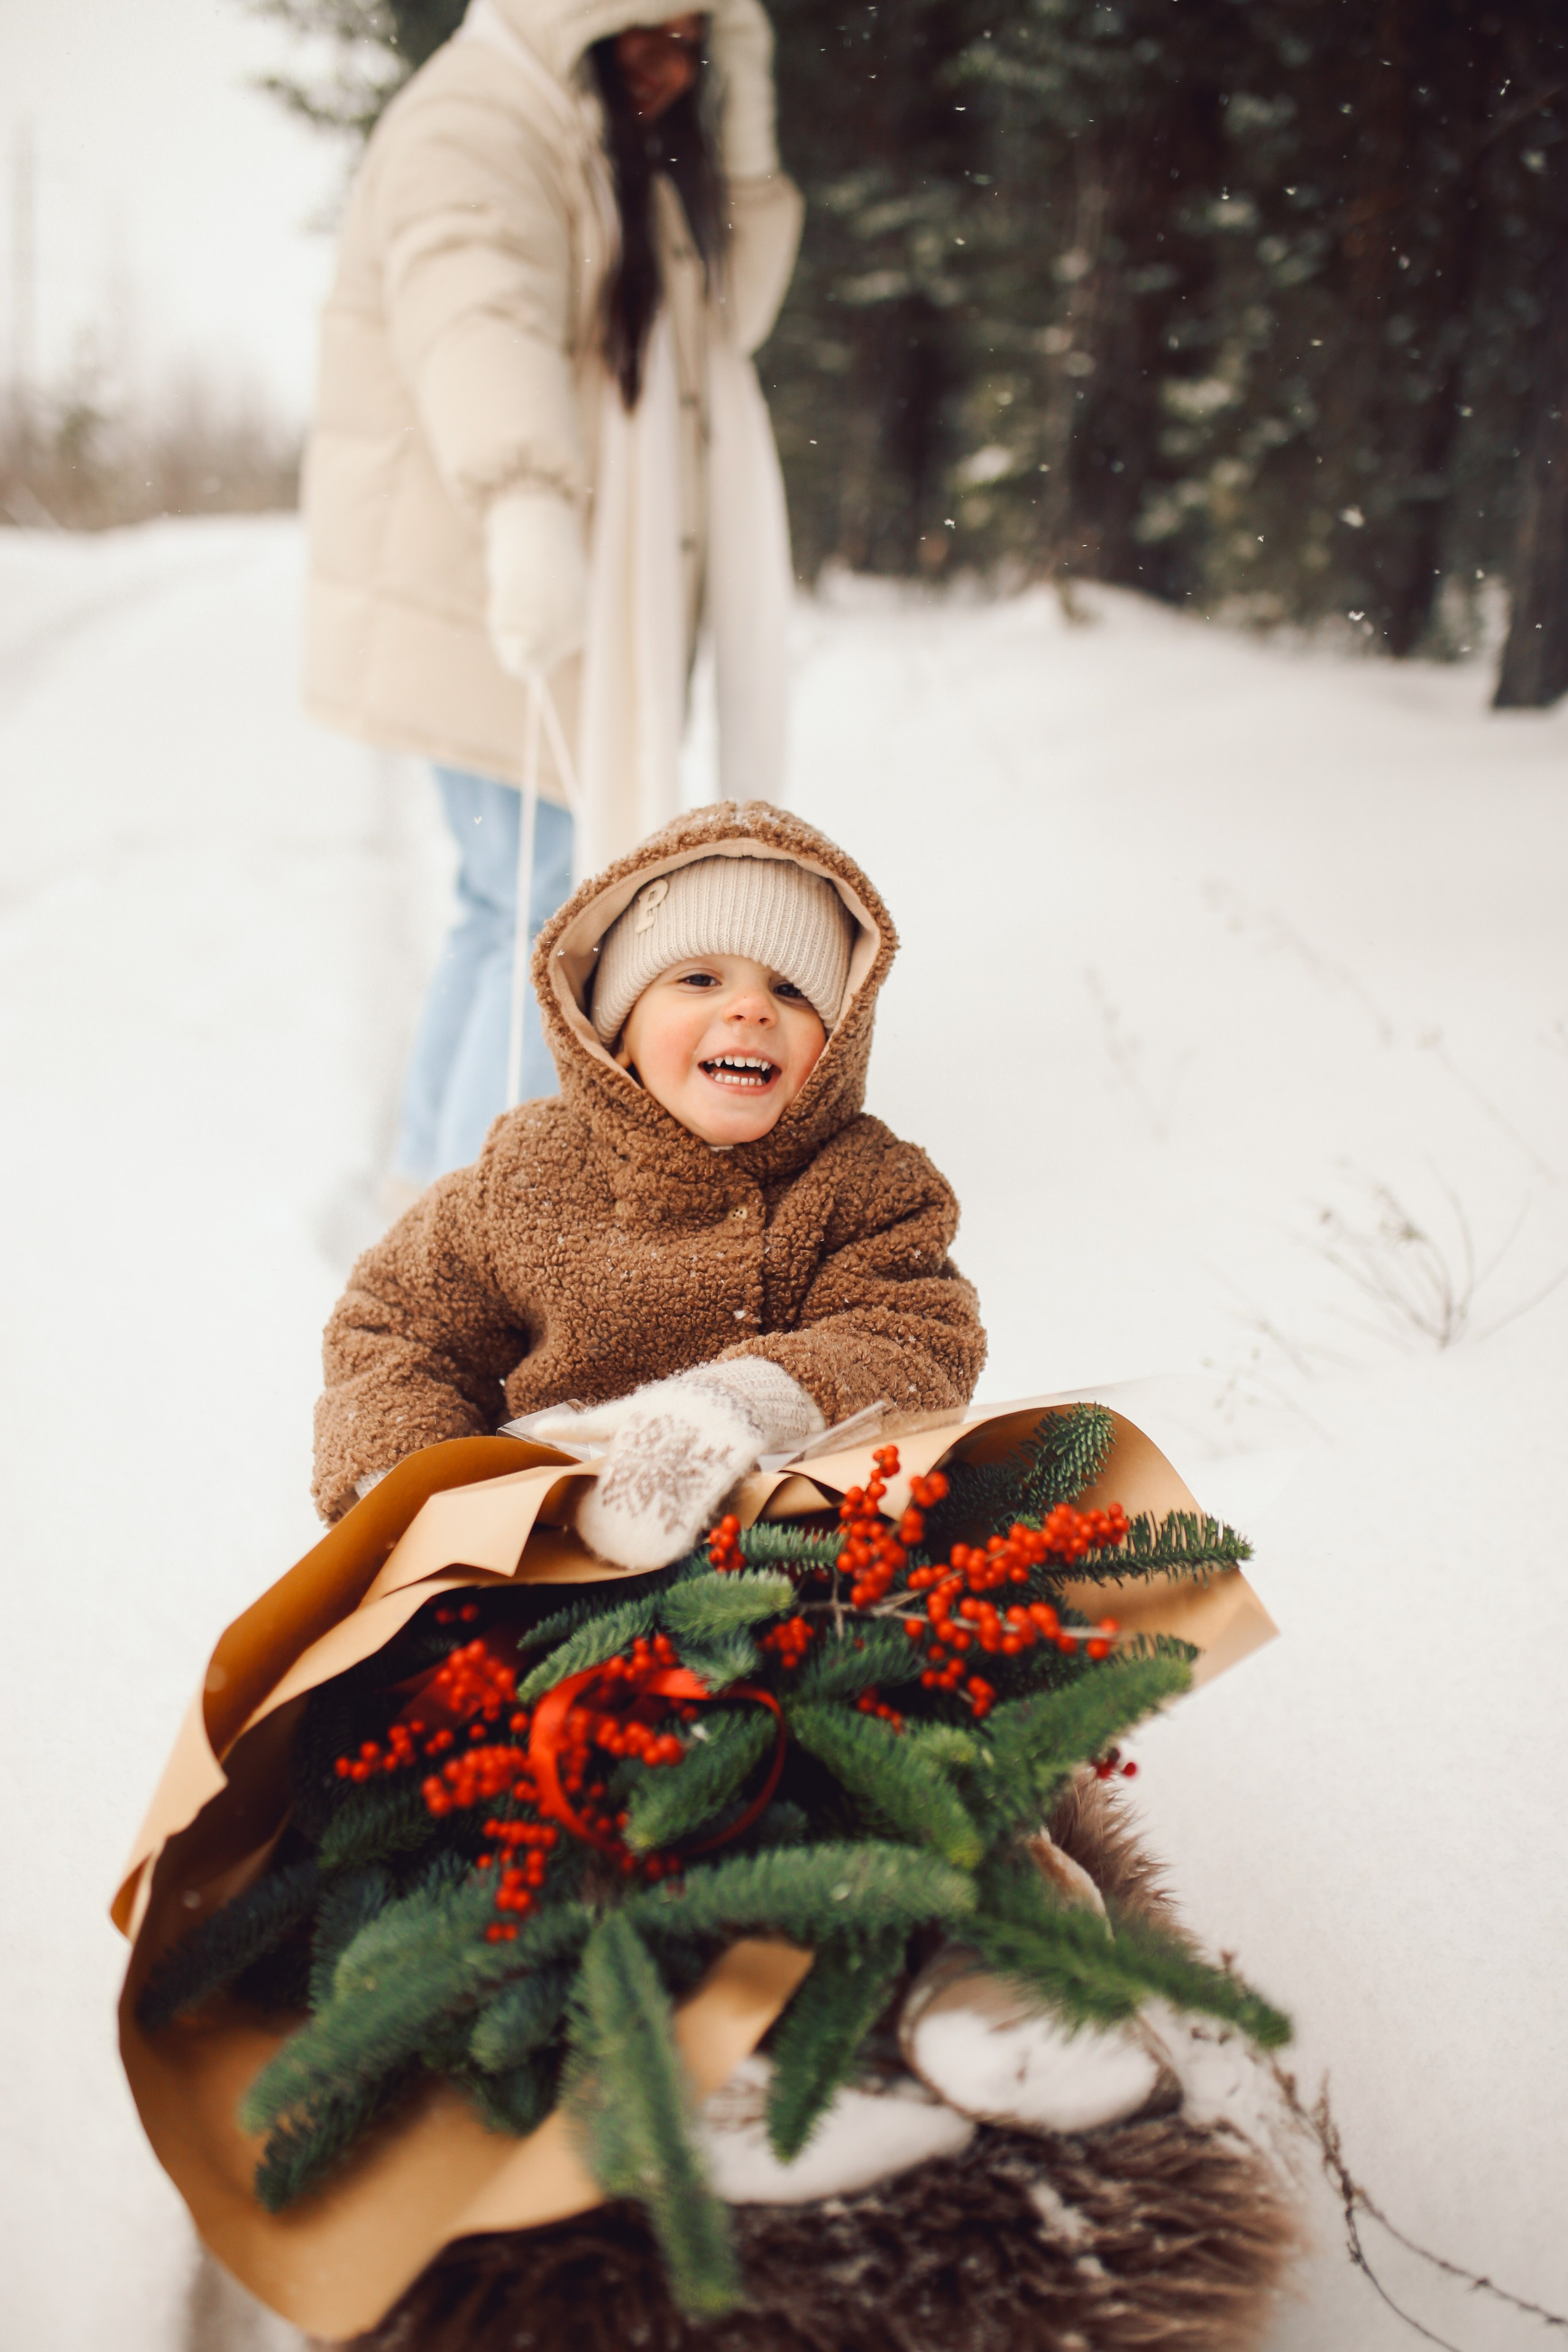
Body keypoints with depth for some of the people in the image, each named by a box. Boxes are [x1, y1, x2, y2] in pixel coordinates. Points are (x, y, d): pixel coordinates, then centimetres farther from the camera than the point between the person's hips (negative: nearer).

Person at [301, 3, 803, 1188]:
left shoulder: (617, 155, 18)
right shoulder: (480, 123, -13)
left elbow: (723, 319, 17)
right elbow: (475, 309, -34)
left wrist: (744, 131, 5)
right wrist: (527, 495, -52)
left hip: (572, 597, 10)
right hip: (498, 597, -10)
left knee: (521, 904, 17)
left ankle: (435, 1164, 31)